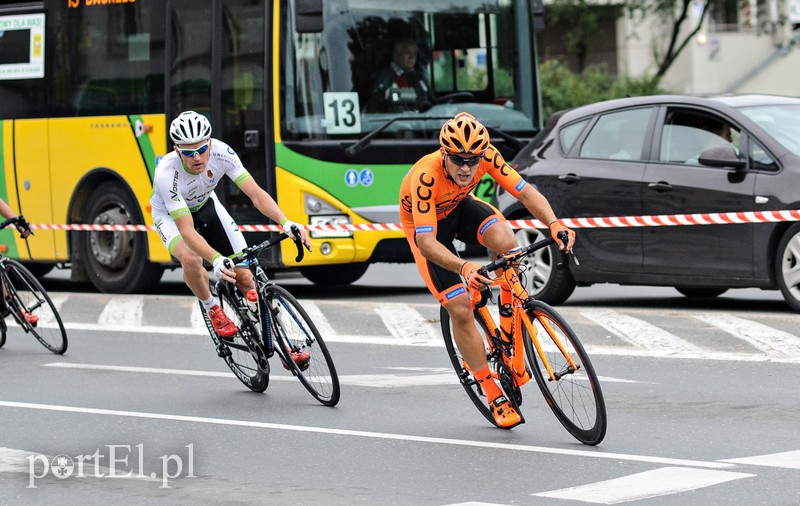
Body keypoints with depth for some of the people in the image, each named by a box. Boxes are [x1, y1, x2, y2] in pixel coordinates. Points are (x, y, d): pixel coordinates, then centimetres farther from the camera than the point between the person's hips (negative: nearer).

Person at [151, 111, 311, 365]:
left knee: (244, 276, -7)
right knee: (191, 259, -35)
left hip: (206, 206, 3)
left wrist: (286, 223, -49)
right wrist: (216, 260, -60)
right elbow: (187, 231, -43)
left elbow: (256, 193, -32)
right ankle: (213, 309, -4)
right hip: (170, 215, -3)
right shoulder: (166, 173, -40)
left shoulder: (221, 152, -32)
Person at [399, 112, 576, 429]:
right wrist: (464, 268, -60)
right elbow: (426, 242, -44)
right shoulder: (426, 177, -40)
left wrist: (554, 224, -45)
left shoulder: (486, 155, -28)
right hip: (426, 226, -3)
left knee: (506, 242, -30)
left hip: (459, 206, 3)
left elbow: (525, 192, -27)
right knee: (460, 310, -12)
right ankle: (495, 398, 1)